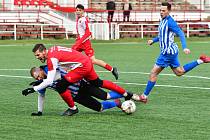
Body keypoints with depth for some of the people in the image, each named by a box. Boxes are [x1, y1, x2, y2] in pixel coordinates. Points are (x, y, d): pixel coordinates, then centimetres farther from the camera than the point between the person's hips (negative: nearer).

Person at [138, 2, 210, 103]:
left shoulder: (169, 22, -18)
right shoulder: (163, 21, 11)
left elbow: (181, 34, -25)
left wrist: (184, 47, -36)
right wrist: (153, 40, 13)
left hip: (167, 52, -10)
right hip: (170, 51, 10)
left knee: (153, 73, -5)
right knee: (179, 72, 21)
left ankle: (144, 96, 1)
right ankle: (200, 61, 21)